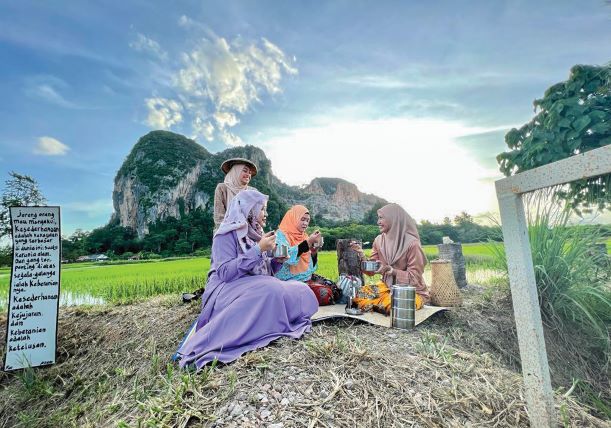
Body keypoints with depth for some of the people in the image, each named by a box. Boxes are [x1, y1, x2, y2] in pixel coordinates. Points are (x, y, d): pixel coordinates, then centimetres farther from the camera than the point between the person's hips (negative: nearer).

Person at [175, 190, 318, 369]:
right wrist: (258, 250, -22)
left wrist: (277, 260, 0)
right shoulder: (227, 233, -9)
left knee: (301, 290, -10)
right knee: (271, 290, -36)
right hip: (229, 290, -7)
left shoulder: (255, 234, 14)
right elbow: (225, 272, -21)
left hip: (258, 287, 8)